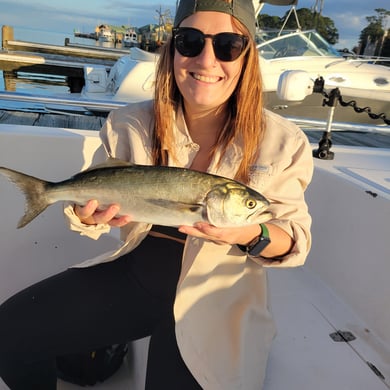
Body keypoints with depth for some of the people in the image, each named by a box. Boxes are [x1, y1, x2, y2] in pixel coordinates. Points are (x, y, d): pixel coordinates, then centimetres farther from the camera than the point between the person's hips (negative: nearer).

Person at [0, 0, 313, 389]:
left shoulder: (282, 143, -13)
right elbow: (97, 206, 4)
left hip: (214, 301, -1)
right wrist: (87, 213, -21)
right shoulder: (130, 124, -7)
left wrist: (254, 235, -28)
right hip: (133, 272, 3)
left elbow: (296, 239, -6)